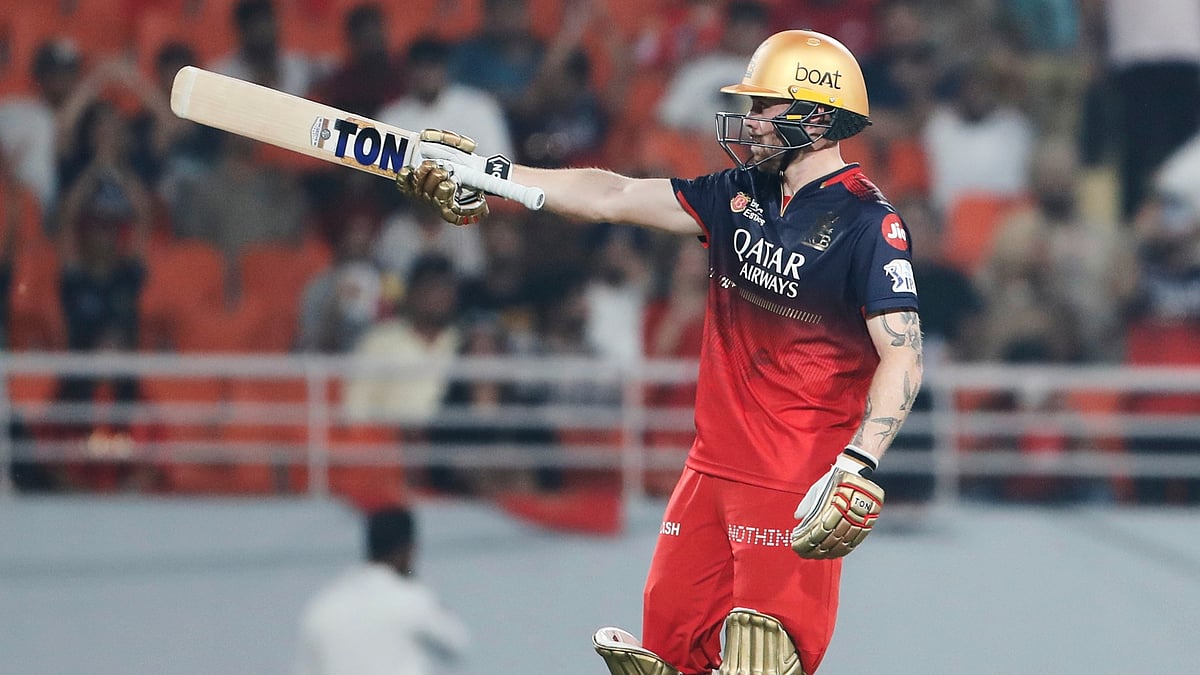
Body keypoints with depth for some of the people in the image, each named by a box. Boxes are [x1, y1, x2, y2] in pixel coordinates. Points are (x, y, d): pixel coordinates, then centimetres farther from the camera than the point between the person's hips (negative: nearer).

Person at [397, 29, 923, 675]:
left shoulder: (868, 225, -12)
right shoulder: (741, 194, 11)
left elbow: (903, 355, -18)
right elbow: (615, 197, 11)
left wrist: (859, 468, -30)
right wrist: (481, 175, 7)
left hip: (797, 488, -8)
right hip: (713, 469, 8)